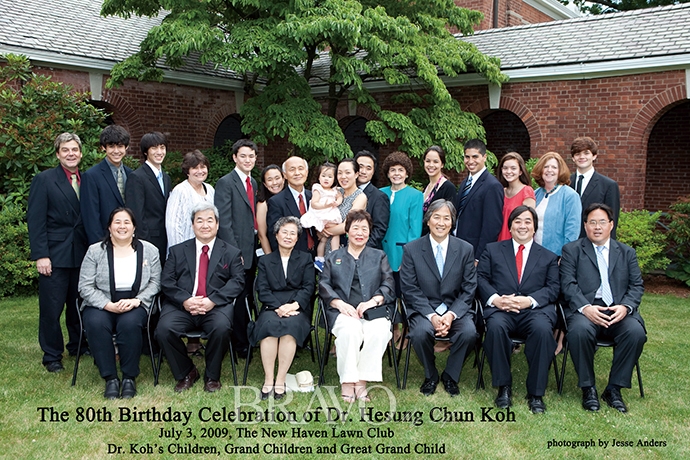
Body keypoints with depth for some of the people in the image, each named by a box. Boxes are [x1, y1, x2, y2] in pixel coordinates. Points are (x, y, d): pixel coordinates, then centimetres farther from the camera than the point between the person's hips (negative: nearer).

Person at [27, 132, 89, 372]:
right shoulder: (44, 180, -3)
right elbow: (35, 221, -7)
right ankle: (52, 356, 13)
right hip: (55, 254, -4)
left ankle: (77, 345, 30)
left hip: (82, 253, 4)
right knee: (51, 307, 1)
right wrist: (40, 255, -13)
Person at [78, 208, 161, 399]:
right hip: (101, 305, 1)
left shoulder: (149, 250, 6)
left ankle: (129, 377, -17)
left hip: (135, 305, 0)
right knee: (96, 324, -33)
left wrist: (135, 301, -14)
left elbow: (155, 283, 3)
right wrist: (108, 305, -16)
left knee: (130, 324, -34)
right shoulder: (95, 251, 3)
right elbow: (85, 286, -2)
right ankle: (110, 378, -21)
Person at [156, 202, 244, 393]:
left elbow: (237, 282, 1)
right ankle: (186, 373, -1)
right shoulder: (177, 251, 18)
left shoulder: (231, 253, 15)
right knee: (164, 329, -27)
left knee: (221, 327, -33)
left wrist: (213, 300, -15)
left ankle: (212, 376, -6)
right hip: (182, 306, 2)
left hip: (216, 306, -1)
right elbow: (166, 281, 7)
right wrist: (185, 300, -13)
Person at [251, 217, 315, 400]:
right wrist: (278, 307, -13)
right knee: (270, 324, -33)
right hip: (272, 307, 1)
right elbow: (262, 290, 6)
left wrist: (294, 305, -13)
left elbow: (308, 287, 5)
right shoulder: (265, 261, 19)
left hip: (297, 308, 0)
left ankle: (280, 380, -29)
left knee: (291, 326, -34)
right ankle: (268, 379, -29)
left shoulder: (305, 259, 18)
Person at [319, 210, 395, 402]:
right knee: (349, 329, -36)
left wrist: (373, 301, -11)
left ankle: (361, 381, -24)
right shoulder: (333, 257, 24)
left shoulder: (379, 256, 24)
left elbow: (388, 285, 9)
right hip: (344, 311, 0)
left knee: (380, 330, -34)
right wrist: (340, 303, -11)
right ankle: (347, 381, -25)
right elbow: (324, 285, 9)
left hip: (373, 310, 1)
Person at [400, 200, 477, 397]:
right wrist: (432, 316, -17)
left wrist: (452, 314, -16)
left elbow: (469, 289, 1)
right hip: (423, 309, -1)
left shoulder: (466, 249, 4)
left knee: (469, 332, -29)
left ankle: (450, 376, 0)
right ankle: (430, 376, -1)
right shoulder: (411, 249, 0)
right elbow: (410, 290, -4)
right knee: (420, 332, -32)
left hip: (456, 309, 1)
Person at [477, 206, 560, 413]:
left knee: (543, 329, -34)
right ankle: (504, 386, -18)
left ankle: (536, 393, -21)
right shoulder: (492, 250, 19)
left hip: (535, 310, 0)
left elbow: (553, 288, 7)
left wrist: (530, 300, -12)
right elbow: (481, 278, 8)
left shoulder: (549, 257, 21)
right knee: (496, 326, -35)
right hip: (500, 309, 0)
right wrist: (495, 299, -12)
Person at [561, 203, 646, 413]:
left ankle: (614, 389, -12)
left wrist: (625, 307, -11)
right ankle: (588, 388, -14)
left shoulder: (627, 252, 20)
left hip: (618, 310, 2)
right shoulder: (572, 250, 11)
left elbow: (637, 285, 11)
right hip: (586, 309, -2)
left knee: (636, 332, -29)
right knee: (579, 330, -35)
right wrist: (585, 307, -19)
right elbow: (568, 284, -1)